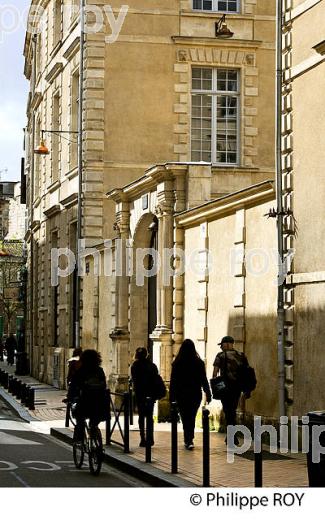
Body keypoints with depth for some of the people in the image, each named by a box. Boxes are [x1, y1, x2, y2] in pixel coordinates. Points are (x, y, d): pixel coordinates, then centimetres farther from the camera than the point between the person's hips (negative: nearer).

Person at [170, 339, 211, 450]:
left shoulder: (177, 363, -7)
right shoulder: (199, 362, -4)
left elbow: (173, 381, -4)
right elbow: (204, 380, -2)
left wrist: (171, 397, 1)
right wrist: (208, 394, 5)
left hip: (181, 395, -1)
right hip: (196, 394, 1)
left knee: (185, 417, 7)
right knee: (191, 417, 14)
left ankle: (188, 440, 0)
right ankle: (189, 440, 19)